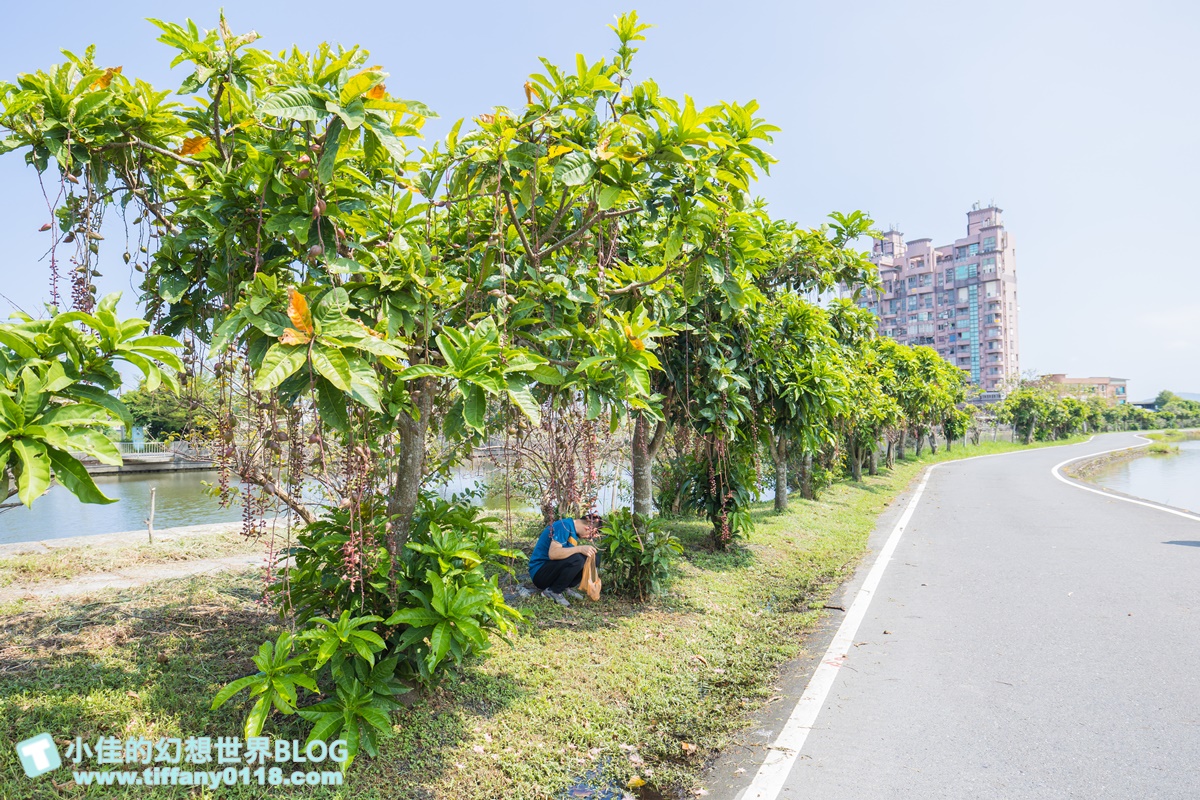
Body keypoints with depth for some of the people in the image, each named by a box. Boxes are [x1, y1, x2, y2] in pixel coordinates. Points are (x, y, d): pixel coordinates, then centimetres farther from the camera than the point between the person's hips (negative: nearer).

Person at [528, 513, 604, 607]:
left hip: (553, 568, 9)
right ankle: (552, 591, -13)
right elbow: (552, 553, -32)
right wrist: (580, 549, -35)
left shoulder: (573, 529, 8)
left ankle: (565, 588, 2)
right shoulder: (565, 526, -21)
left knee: (594, 558, -1)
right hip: (539, 573, -9)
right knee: (576, 559, -32)